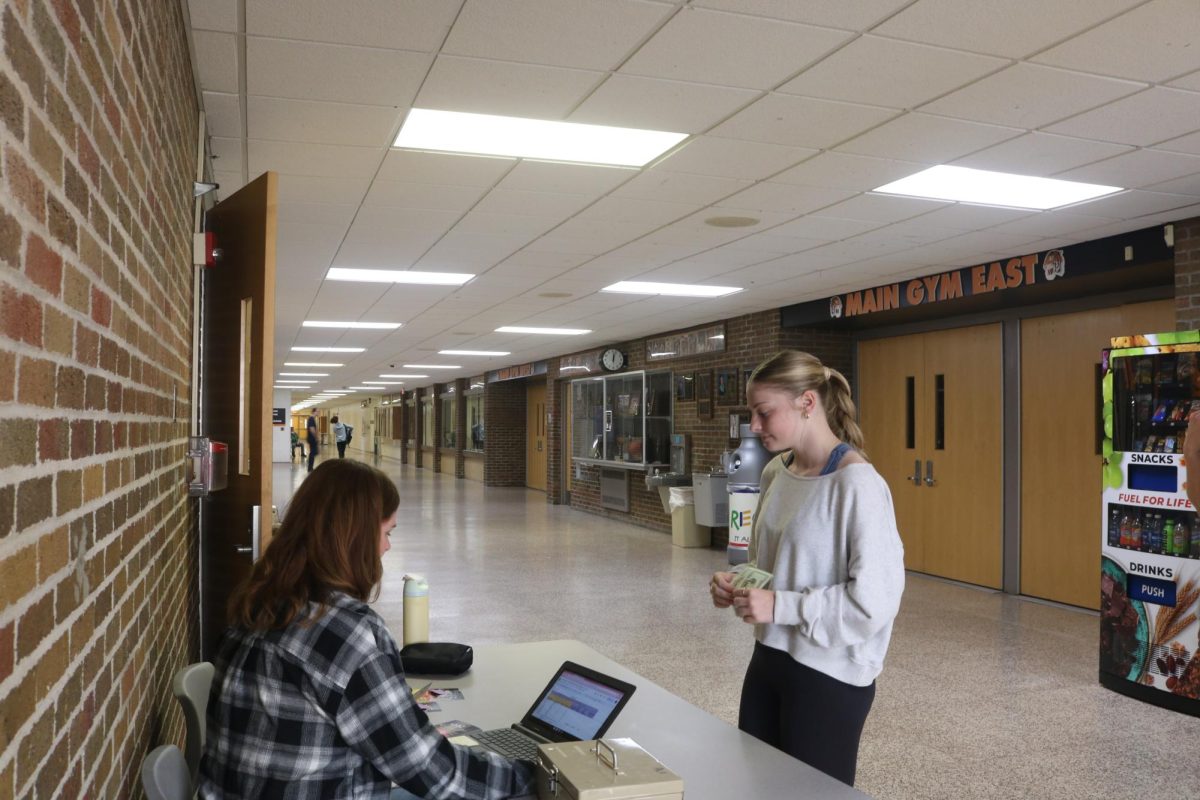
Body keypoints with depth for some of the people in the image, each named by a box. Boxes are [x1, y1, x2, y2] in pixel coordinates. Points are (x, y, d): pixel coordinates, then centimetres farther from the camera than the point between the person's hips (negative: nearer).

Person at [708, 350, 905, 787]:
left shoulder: (857, 484, -20)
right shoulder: (776, 473, 4)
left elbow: (875, 600, -23)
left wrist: (779, 605, -21)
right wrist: (738, 580, -2)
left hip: (829, 676, -7)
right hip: (769, 660, 7)